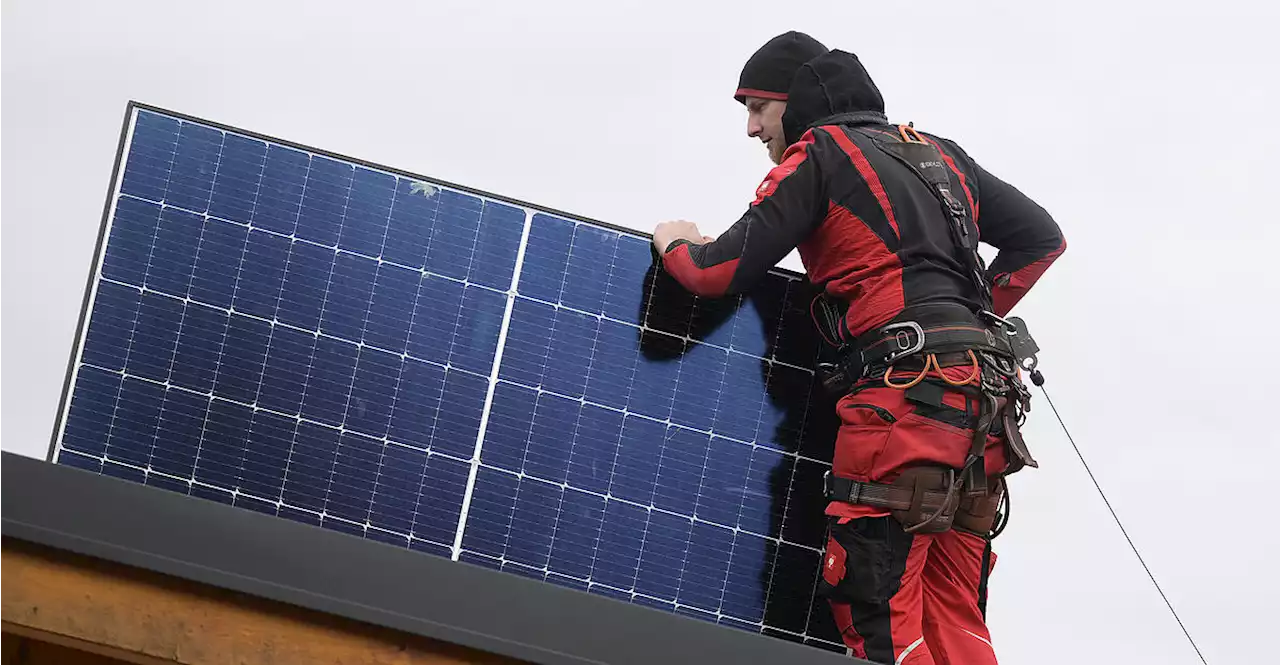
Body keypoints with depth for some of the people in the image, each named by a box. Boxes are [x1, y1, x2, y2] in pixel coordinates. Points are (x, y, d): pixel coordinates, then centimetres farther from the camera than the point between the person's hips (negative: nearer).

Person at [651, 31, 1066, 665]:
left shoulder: (820, 151, 5)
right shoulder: (941, 154, 25)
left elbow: (721, 272, -2)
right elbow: (1040, 237, 24)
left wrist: (676, 243, 19)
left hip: (906, 389, -8)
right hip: (985, 397, 8)